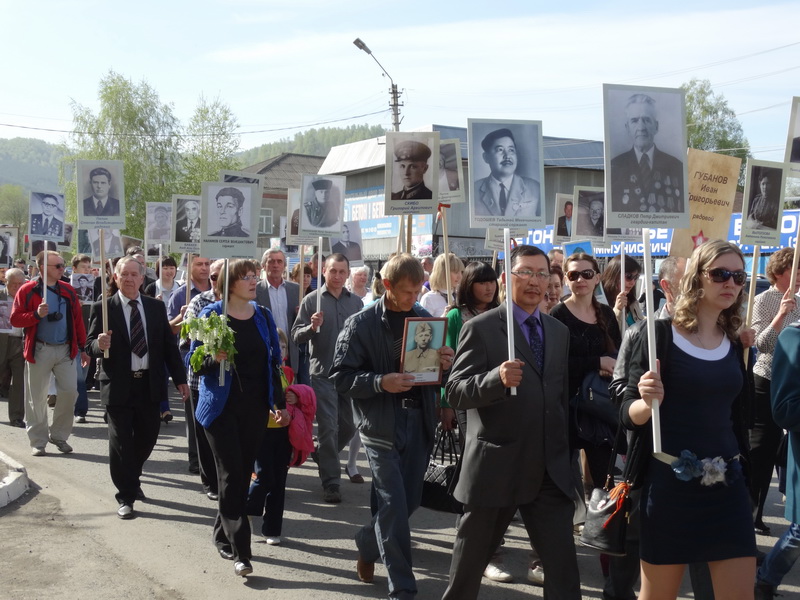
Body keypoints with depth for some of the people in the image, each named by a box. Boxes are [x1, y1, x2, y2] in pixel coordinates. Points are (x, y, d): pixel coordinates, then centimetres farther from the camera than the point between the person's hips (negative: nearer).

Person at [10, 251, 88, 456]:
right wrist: (37, 314, -22)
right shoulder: (28, 290, -3)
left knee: (69, 391, -3)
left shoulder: (68, 290, 7)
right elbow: (15, 319, -6)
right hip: (40, 350, -3)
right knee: (37, 397, 4)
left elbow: (77, 320, 9)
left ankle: (59, 435, 15)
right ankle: (38, 441, 16)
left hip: (66, 349, 3)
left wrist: (83, 348, 7)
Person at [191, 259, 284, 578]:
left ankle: (223, 534, 28)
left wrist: (280, 403, 8)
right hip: (222, 406, -4)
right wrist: (214, 359, -25)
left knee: (244, 472, 10)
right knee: (232, 475, -6)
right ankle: (240, 551, -3)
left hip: (256, 407, 4)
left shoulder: (263, 316, 6)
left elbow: (273, 362, 11)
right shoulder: (211, 315, -6)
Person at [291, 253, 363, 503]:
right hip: (323, 373, -4)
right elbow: (296, 336, -3)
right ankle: (331, 482, 5)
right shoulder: (311, 300, -1)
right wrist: (312, 327, -22)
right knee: (328, 428, -3)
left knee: (348, 426, 10)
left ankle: (323, 457, 37)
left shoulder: (356, 302, 9)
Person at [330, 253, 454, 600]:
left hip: (418, 422, 5)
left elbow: (436, 369, 15)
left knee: (409, 501, 13)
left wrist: (445, 364, -9)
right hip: (381, 424, -5)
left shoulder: (426, 319, 7)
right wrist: (380, 382, -23)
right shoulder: (361, 324, -6)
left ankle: (367, 544, 41)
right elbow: (341, 377, -8)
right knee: (394, 505, -5)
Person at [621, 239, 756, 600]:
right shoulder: (661, 335, -8)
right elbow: (629, 415, -11)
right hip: (670, 484, -5)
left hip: (727, 485, 5)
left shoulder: (734, 344, 8)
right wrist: (647, 402, -29)